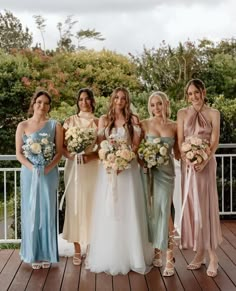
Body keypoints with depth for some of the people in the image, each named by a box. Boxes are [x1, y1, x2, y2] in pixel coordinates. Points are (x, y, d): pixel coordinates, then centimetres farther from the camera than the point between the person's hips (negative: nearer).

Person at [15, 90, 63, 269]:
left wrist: (47, 168, -13)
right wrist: (33, 168, -14)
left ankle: (47, 253, 15)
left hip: (49, 174, 0)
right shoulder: (23, 126, 4)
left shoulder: (55, 125, 4)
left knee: (47, 211, 4)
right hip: (29, 174, 0)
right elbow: (19, 153, 0)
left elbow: (59, 152, 1)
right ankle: (34, 254, 15)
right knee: (31, 212, 5)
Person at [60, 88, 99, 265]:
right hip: (74, 168, 1)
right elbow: (62, 146, 5)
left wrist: (91, 155, -15)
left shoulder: (99, 122, 5)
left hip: (92, 168, -1)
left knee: (90, 206, 1)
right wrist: (70, 155, -14)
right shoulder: (70, 121, 8)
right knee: (75, 206, 1)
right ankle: (77, 249, 9)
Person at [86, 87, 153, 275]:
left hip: (128, 167, -1)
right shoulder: (104, 119, 10)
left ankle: (131, 255, 8)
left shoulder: (133, 120, 5)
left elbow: (136, 145, -1)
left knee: (128, 211, 0)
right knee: (108, 211, 2)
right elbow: (99, 145, 6)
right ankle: (109, 256, 9)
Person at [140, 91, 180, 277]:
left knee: (164, 210, -7)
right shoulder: (144, 124, 2)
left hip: (166, 171, 0)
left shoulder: (174, 126, 5)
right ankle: (156, 251, 19)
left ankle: (170, 257, -2)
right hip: (148, 170, 1)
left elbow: (177, 153, 11)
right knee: (151, 211, 4)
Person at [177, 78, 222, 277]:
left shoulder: (213, 114, 2)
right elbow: (180, 141, 2)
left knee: (206, 206, -3)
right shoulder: (183, 113, 8)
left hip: (206, 163, -3)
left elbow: (215, 141, -5)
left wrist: (204, 161, -19)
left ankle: (212, 255, 3)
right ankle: (200, 253, 13)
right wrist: (187, 159, -15)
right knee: (191, 206, 3)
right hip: (188, 164, 3)